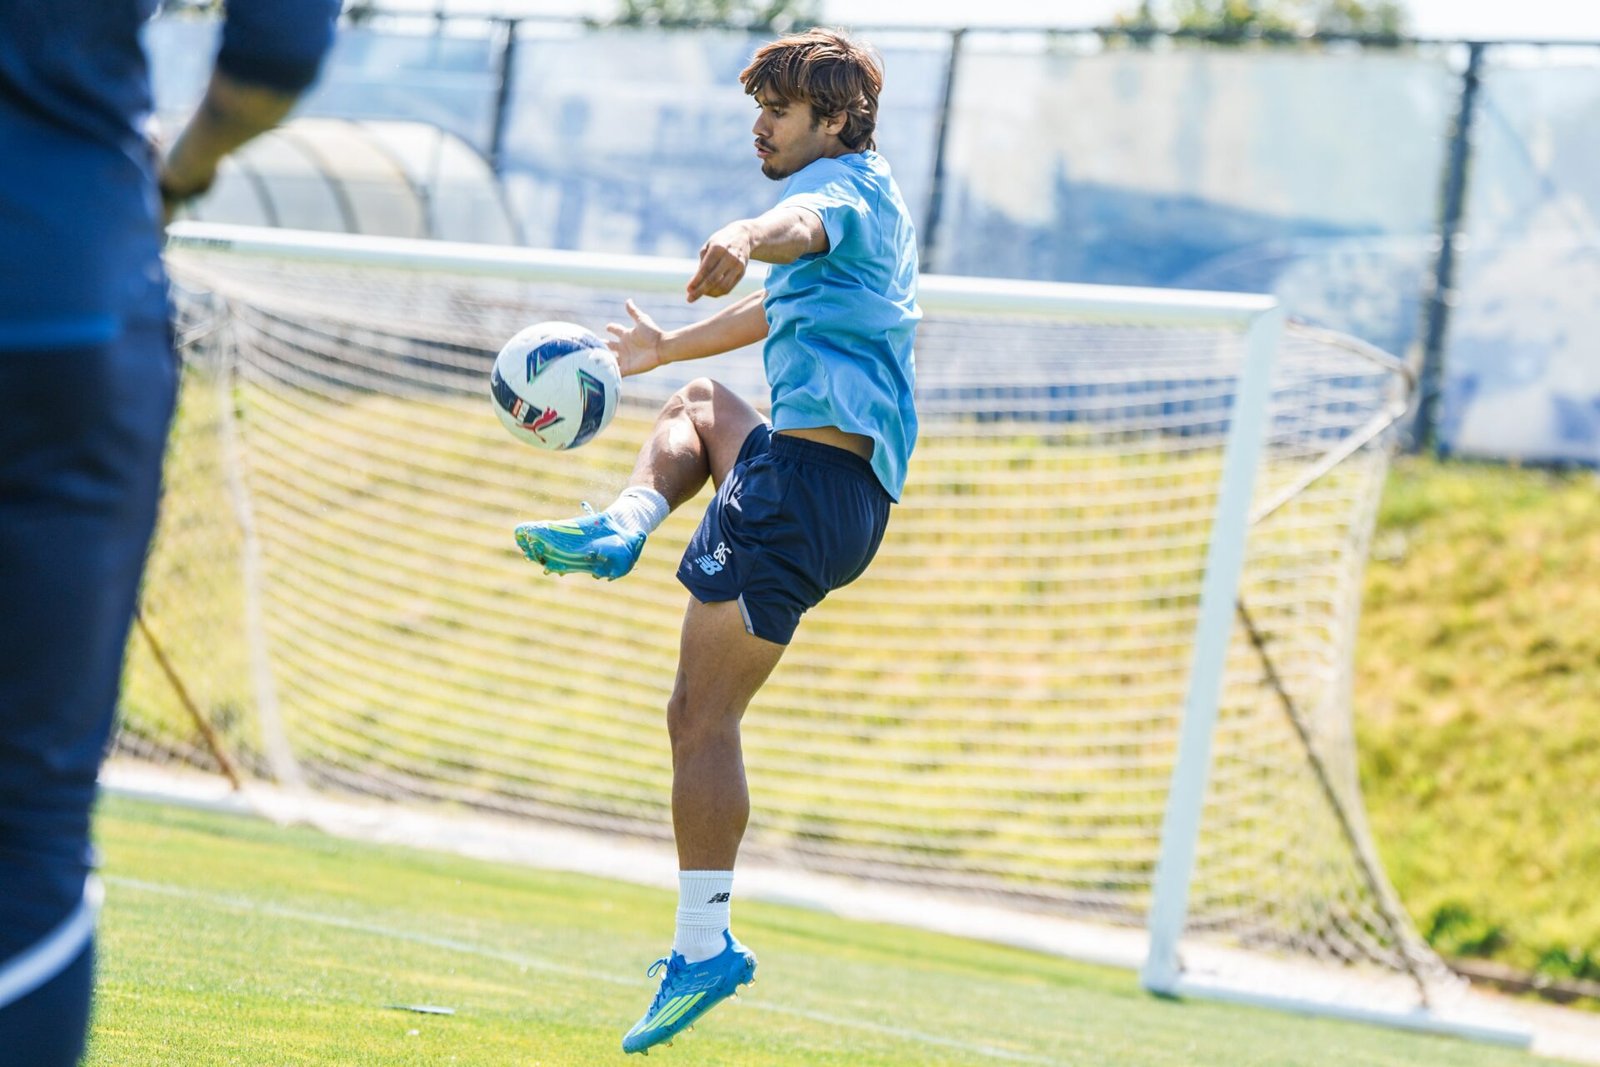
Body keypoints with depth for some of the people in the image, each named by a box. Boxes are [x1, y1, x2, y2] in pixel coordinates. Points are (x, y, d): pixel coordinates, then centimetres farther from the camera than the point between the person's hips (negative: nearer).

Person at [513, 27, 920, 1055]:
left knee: (703, 717, -11)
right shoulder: (866, 203, 25)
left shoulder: (845, 183, -5)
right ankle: (621, 528, 16)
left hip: (808, 477, -10)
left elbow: (800, 226, -32)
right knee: (697, 400, 38)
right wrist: (663, 347, 59)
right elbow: (775, 309, 44)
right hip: (849, 491, 10)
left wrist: (742, 239, -56)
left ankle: (705, 943, -15)